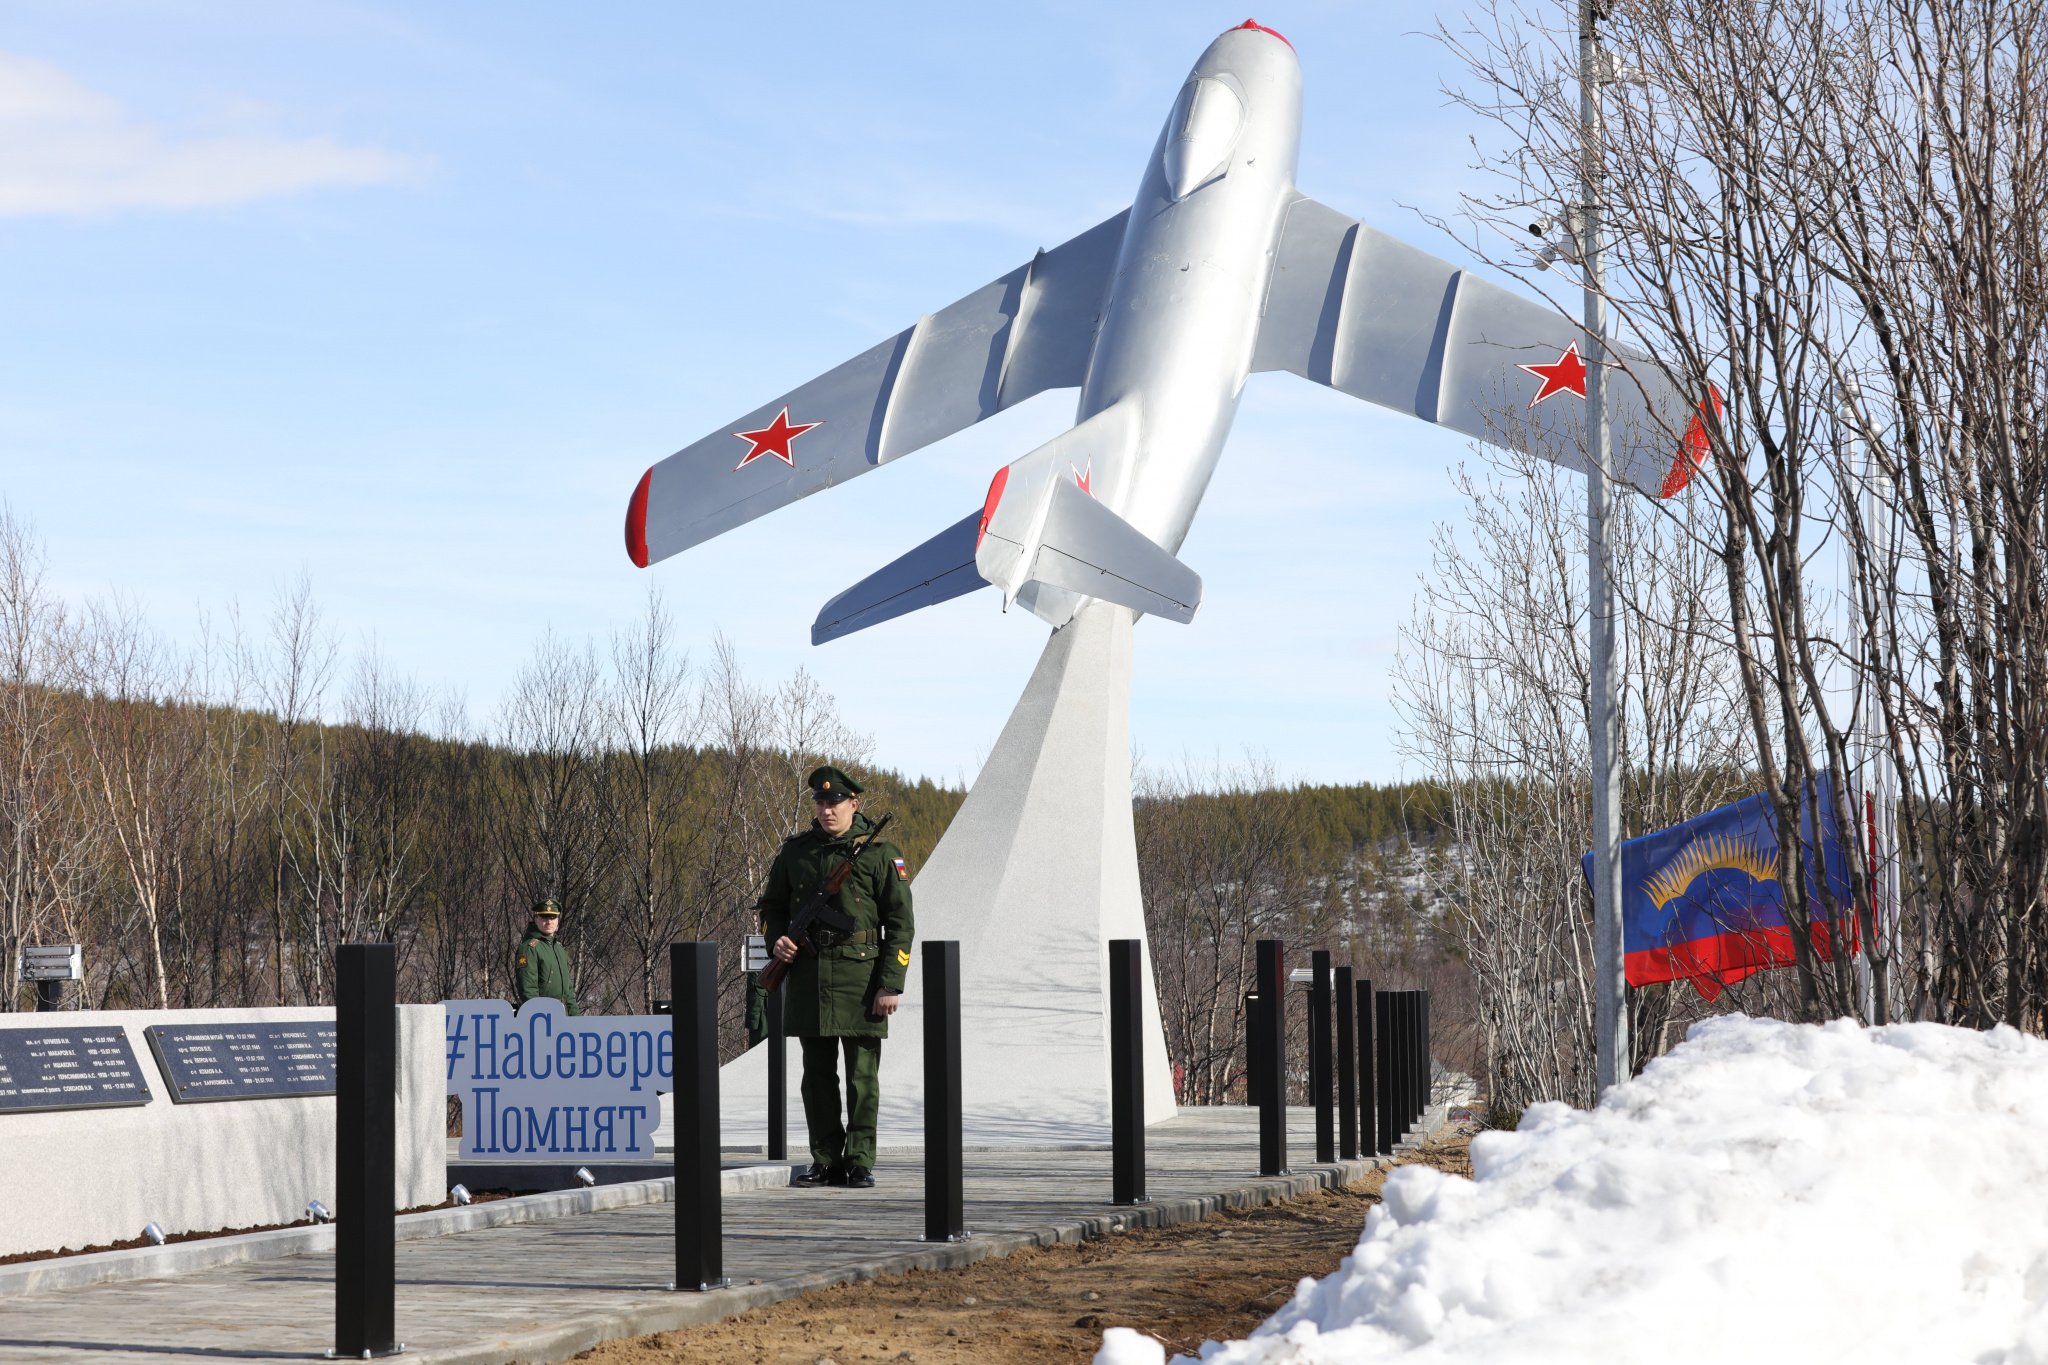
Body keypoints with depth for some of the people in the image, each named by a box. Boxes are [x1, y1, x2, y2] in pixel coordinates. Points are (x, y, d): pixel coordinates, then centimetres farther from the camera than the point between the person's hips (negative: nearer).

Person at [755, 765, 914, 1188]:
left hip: (860, 979, -4)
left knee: (862, 1078, -1)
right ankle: (825, 1162, 14)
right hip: (806, 978, 4)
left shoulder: (878, 853, -1)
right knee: (817, 1076, 8)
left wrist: (891, 984, -9)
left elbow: (900, 923, -2)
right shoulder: (794, 852, 10)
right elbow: (771, 905, 22)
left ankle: (860, 1163, 4)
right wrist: (776, 940, 0)